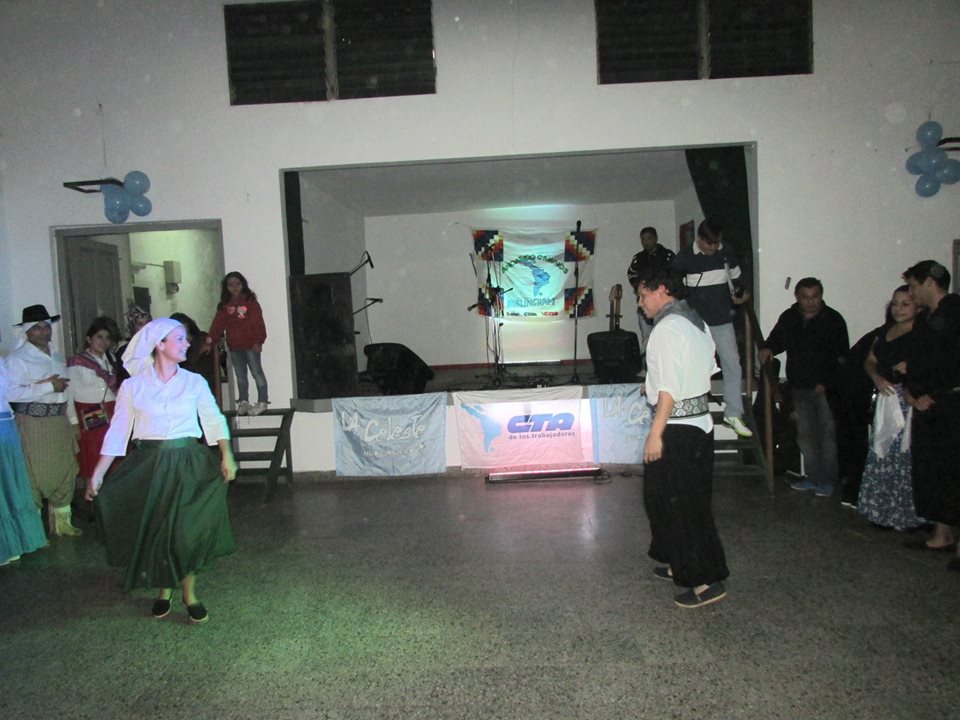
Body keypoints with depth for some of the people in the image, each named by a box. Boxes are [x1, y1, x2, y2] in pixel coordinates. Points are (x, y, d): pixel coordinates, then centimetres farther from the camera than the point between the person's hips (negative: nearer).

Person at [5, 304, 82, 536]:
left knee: (65, 472, 13)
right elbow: (11, 393, -21)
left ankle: (61, 521, 27)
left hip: (59, 421, 7)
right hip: (34, 423, -7)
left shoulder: (55, 356, 15)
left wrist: (71, 420, 14)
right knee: (36, 475, -2)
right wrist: (48, 386, -20)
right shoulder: (17, 359, -9)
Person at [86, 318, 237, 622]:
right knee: (153, 531, 9)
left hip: (188, 463, 0)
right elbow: (117, 432, 1)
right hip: (149, 465, 0)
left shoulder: (194, 382, 1)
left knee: (189, 530, 2)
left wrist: (226, 455, -11)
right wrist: (97, 474, -2)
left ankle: (189, 593, 21)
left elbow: (214, 420, 2)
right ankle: (164, 590, 32)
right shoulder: (133, 386, -1)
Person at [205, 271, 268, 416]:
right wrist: (209, 342, -2)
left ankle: (262, 402, 6)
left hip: (250, 345, -5)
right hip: (234, 347, 5)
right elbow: (218, 325, 6)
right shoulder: (225, 305, 10)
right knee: (240, 375, 11)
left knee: (257, 373, -1)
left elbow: (258, 323, -8)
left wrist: (258, 341, -17)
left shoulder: (250, 301, -3)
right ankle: (243, 402, 19)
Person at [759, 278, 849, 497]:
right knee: (805, 434, 10)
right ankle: (813, 477, 21)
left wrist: (826, 383, -14)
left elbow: (841, 356, -7)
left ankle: (828, 480, 11)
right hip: (799, 386, 4)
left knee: (827, 433, 0)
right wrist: (767, 348, -5)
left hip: (826, 388, -4)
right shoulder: (788, 318, 8)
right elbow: (777, 339, 19)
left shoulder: (833, 319, -4)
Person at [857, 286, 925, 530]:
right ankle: (885, 512, 20)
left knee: (906, 455, -7)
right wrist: (877, 378, 0)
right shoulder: (885, 332, 16)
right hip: (887, 398, 7)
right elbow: (870, 361, 18)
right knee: (882, 454, 9)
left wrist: (912, 367, -25)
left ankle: (907, 514, 5)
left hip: (912, 402, -7)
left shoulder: (924, 334, -6)